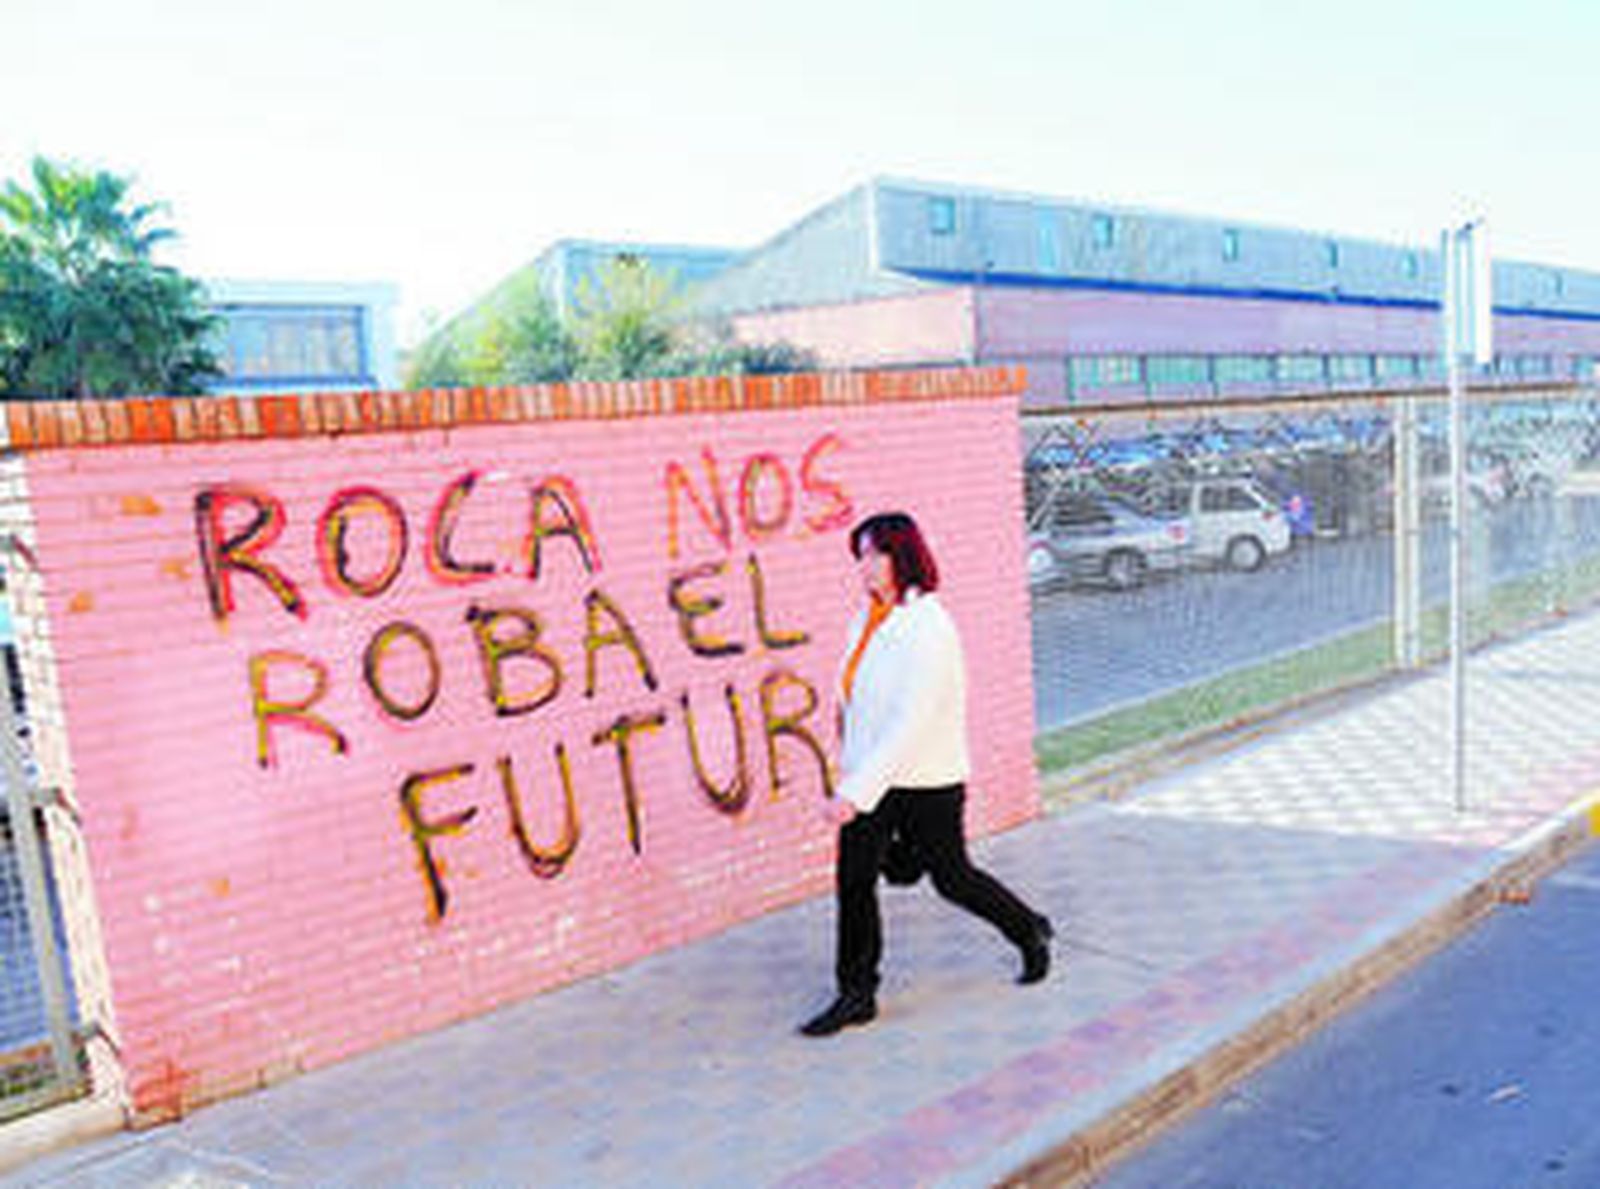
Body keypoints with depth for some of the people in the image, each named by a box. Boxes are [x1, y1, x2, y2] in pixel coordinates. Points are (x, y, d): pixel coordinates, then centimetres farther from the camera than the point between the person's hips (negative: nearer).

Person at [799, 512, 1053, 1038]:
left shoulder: (929, 628, -23)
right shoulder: (868, 618, 4)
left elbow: (909, 725, -29)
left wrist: (855, 792, -32)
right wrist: (853, 784, 21)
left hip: (925, 783, -7)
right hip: (871, 777, 7)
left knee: (952, 878, 11)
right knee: (853, 881, 4)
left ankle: (1030, 931, 38)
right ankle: (856, 994, 18)